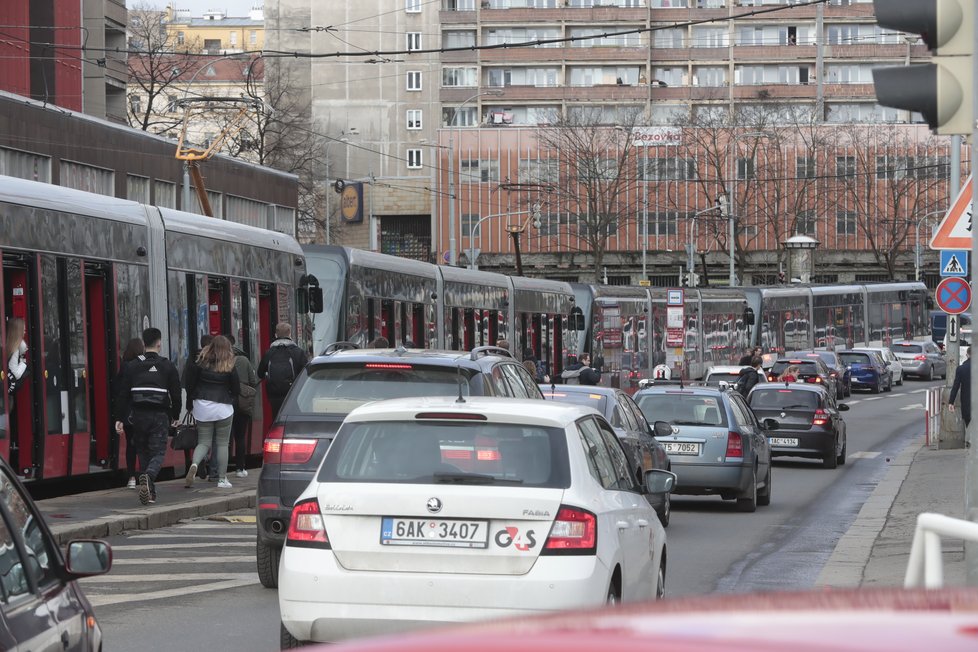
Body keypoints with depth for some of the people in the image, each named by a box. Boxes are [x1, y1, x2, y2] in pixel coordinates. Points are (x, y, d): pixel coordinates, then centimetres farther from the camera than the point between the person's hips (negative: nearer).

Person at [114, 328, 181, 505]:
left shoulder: (131, 366, 3)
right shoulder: (168, 367, 1)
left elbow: (122, 395, 1)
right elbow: (176, 394, 2)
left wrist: (120, 418, 4)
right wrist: (175, 417, 14)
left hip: (138, 416, 2)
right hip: (160, 417, -2)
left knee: (143, 453, 14)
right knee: (158, 453, 0)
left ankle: (150, 493, 14)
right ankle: (148, 476, -31)